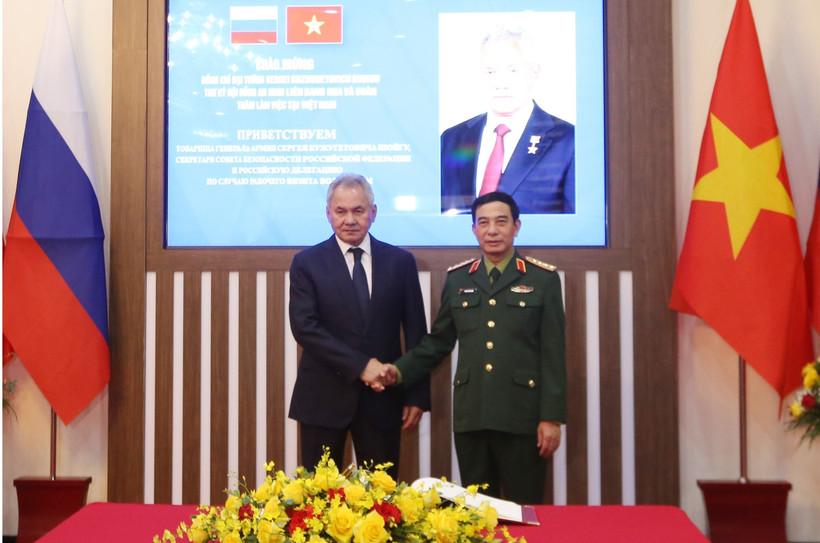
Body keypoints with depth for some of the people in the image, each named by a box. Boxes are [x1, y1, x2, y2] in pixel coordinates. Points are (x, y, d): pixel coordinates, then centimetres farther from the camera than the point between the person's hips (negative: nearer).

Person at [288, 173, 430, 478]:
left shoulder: (400, 261, 5)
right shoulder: (307, 263, 1)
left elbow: (416, 332, 6)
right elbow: (304, 326, -10)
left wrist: (417, 396, 1)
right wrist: (360, 366, -16)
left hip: (382, 398, 1)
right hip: (324, 397, -1)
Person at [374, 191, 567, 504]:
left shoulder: (543, 279, 3)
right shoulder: (457, 280, 12)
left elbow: (554, 354, 0)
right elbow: (438, 341, 16)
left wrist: (551, 418, -5)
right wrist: (400, 371, 1)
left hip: (522, 418, -3)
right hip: (470, 417, 3)